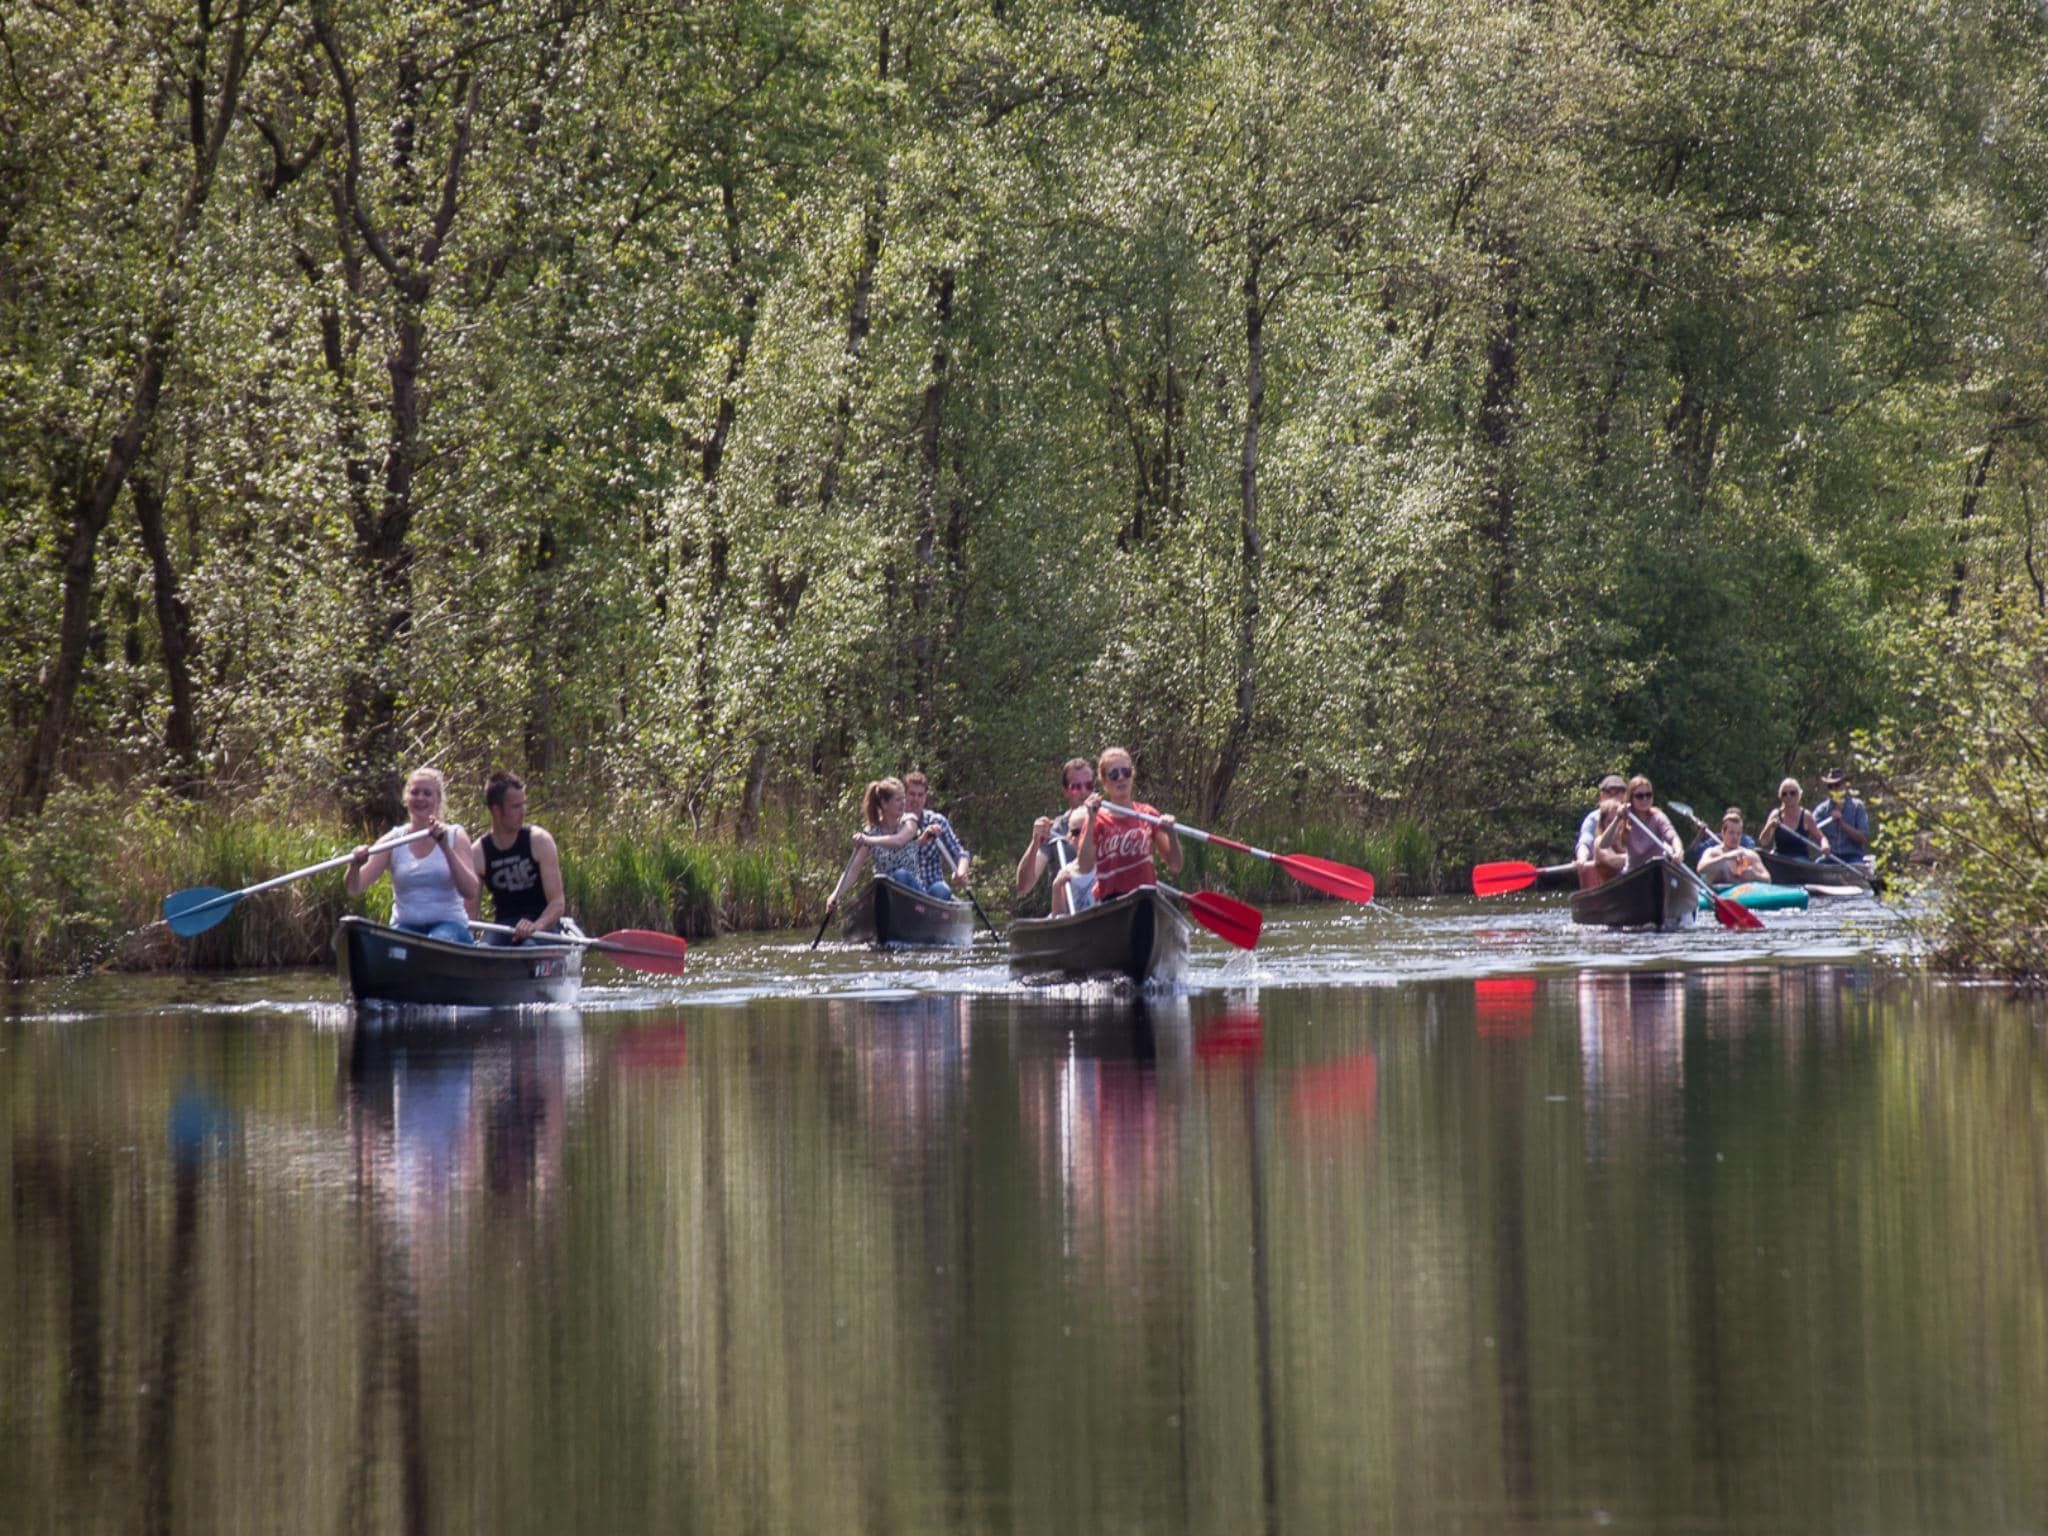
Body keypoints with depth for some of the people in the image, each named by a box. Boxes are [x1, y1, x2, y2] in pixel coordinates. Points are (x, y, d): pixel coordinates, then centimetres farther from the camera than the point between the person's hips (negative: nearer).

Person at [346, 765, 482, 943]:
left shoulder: (454, 836, 4)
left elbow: (470, 892, -10)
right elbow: (354, 889, -2)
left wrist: (446, 847, -21)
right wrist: (355, 866, -26)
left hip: (449, 924, -1)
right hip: (405, 926, 1)